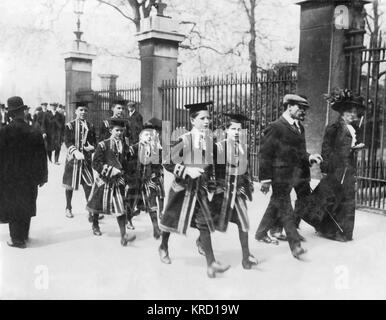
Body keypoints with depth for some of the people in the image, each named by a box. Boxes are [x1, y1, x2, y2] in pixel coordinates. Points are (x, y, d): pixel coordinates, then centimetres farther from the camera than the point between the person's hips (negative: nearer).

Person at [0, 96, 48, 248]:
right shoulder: (34, 133, -11)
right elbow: (41, 158, -5)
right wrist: (42, 177, 6)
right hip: (29, 178, 2)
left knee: (13, 208, 11)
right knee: (25, 207, 18)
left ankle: (18, 239, 18)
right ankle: (24, 235, 32)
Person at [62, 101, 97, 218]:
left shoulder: (90, 126, 6)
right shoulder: (70, 125, -2)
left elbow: (94, 141, 11)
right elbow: (67, 142, -10)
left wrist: (92, 147, -13)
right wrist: (76, 152, -26)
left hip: (86, 159, 2)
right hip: (73, 158, -1)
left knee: (88, 184, -5)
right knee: (70, 185, 9)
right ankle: (68, 208, 26)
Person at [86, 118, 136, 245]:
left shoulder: (124, 147, 5)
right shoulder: (103, 145, -8)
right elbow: (96, 163, -13)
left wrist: (123, 175, 2)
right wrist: (111, 171, -19)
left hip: (118, 182, 3)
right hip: (103, 180, -2)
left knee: (121, 207, -6)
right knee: (98, 205, 15)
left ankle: (123, 236, -8)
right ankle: (95, 225, 42)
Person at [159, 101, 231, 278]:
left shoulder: (209, 140, 1)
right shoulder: (184, 140, -15)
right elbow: (167, 162, -15)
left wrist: (207, 177, 13)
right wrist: (187, 170, -24)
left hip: (200, 189, 4)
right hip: (182, 188, -3)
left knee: (204, 223, -6)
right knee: (172, 220, 14)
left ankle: (211, 263, -6)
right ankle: (163, 247, 41)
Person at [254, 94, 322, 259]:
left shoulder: (299, 127, 13)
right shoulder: (275, 127, -12)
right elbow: (265, 154, -13)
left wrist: (309, 157, 1)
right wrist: (265, 179, -16)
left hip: (297, 175, 8)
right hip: (281, 176, -8)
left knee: (276, 206, 17)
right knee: (285, 209, -1)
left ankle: (261, 233, 33)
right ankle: (295, 245, 5)